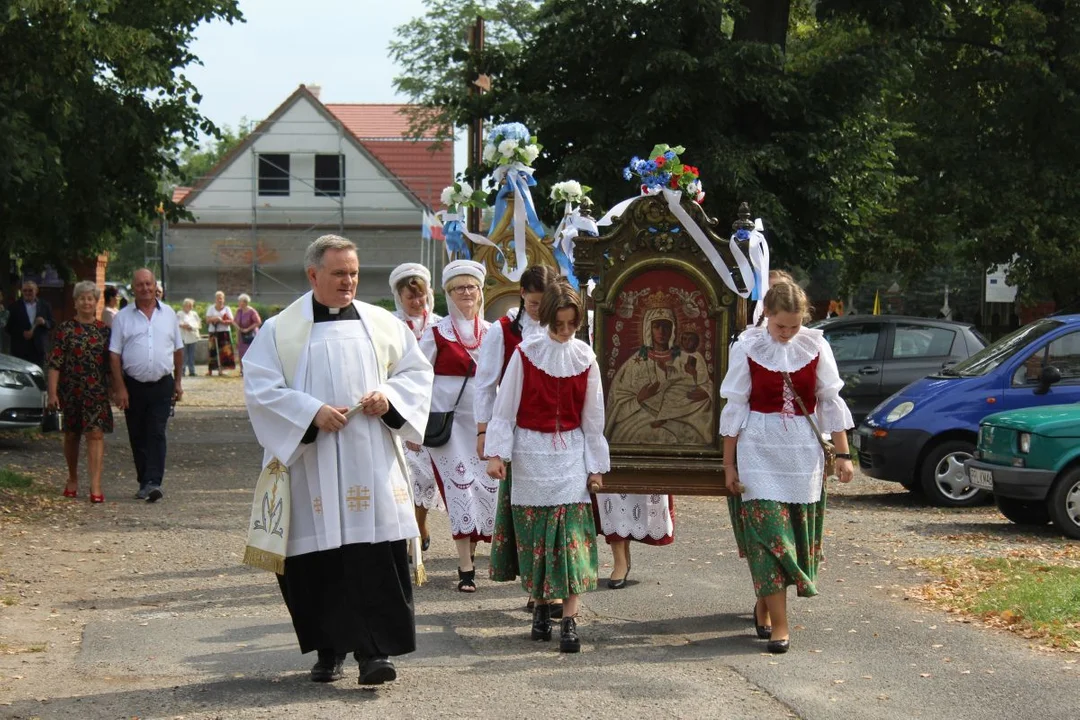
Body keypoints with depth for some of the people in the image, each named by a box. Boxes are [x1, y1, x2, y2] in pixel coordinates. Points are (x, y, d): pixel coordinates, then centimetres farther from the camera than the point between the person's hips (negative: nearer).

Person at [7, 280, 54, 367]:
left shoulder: (45, 306, 10)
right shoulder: (15, 306, 5)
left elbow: (52, 324, 9)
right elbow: (9, 327, 2)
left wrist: (44, 322, -13)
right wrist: (22, 333, -14)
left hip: (39, 348, 1)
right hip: (20, 349, -1)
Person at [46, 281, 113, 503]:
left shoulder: (104, 330, 7)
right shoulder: (65, 329, 0)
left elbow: (112, 363, 12)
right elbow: (54, 364, -3)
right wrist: (52, 393, -9)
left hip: (98, 391, 0)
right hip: (71, 391, 0)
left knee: (96, 434, -9)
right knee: (71, 435, 11)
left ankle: (95, 486, -13)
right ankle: (73, 480, 30)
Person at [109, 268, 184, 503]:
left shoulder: (168, 314, 8)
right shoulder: (123, 317, 2)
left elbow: (178, 350, 14)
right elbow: (114, 355, -1)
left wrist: (178, 382, 11)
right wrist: (119, 388, -7)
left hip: (162, 385, 0)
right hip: (134, 385, 0)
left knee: (156, 434, -9)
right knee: (138, 438, 7)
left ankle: (153, 482, -16)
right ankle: (144, 483, 17)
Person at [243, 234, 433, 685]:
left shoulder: (381, 324, 10)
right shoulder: (281, 330, 3)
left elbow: (417, 370, 15)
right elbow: (260, 388, -2)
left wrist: (388, 397, -5)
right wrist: (311, 412, -14)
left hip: (371, 461, 1)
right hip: (312, 464, -1)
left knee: (377, 553, -9)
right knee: (320, 559, 2)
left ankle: (373, 650, -8)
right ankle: (329, 650, 17)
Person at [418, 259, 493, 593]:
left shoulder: (492, 333, 9)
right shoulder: (436, 334, 0)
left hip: (484, 421, 3)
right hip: (448, 421, -3)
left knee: (487, 488, 2)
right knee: (460, 488, -9)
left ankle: (471, 549, 25)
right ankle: (466, 569, -6)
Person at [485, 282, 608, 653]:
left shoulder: (585, 358, 1)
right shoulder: (526, 353, -5)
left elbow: (593, 416, 7)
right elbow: (505, 405, -1)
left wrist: (596, 466, 8)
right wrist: (496, 452, -8)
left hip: (571, 452, 1)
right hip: (531, 452, 0)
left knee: (572, 534, -9)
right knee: (534, 534, 6)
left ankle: (569, 620, -11)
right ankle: (540, 606, 22)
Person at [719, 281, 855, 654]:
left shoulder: (815, 346, -1)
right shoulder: (747, 348, -6)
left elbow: (831, 402, 4)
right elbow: (735, 408, -1)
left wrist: (843, 454, 2)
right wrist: (729, 464, -1)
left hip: (803, 450, 2)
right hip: (758, 449, -2)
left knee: (797, 532, 8)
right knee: (767, 532, -8)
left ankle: (764, 604, 30)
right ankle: (778, 624, -7)